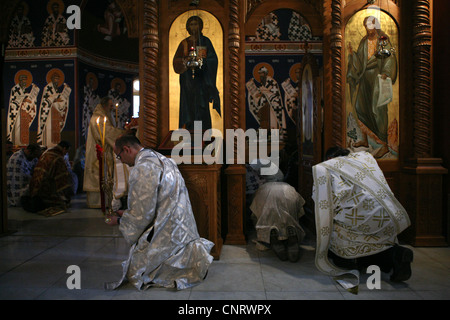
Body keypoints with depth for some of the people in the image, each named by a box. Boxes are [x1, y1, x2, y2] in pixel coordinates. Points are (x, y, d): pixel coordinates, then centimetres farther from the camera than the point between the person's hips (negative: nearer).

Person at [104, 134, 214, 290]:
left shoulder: (142, 169, -20)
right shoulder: (162, 159, 11)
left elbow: (142, 215, -15)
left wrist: (119, 221, 4)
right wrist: (126, 213, 24)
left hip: (167, 231, -10)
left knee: (134, 273, 0)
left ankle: (190, 254, -6)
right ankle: (190, 250, 9)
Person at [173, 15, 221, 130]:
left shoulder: (205, 41, 7)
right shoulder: (184, 43, 11)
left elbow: (213, 59, 0)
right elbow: (176, 60, 6)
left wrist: (202, 60, -16)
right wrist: (186, 61, -13)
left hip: (201, 77, -2)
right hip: (188, 78, 2)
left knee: (202, 105, -7)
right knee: (188, 104, 0)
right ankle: (189, 128, 5)